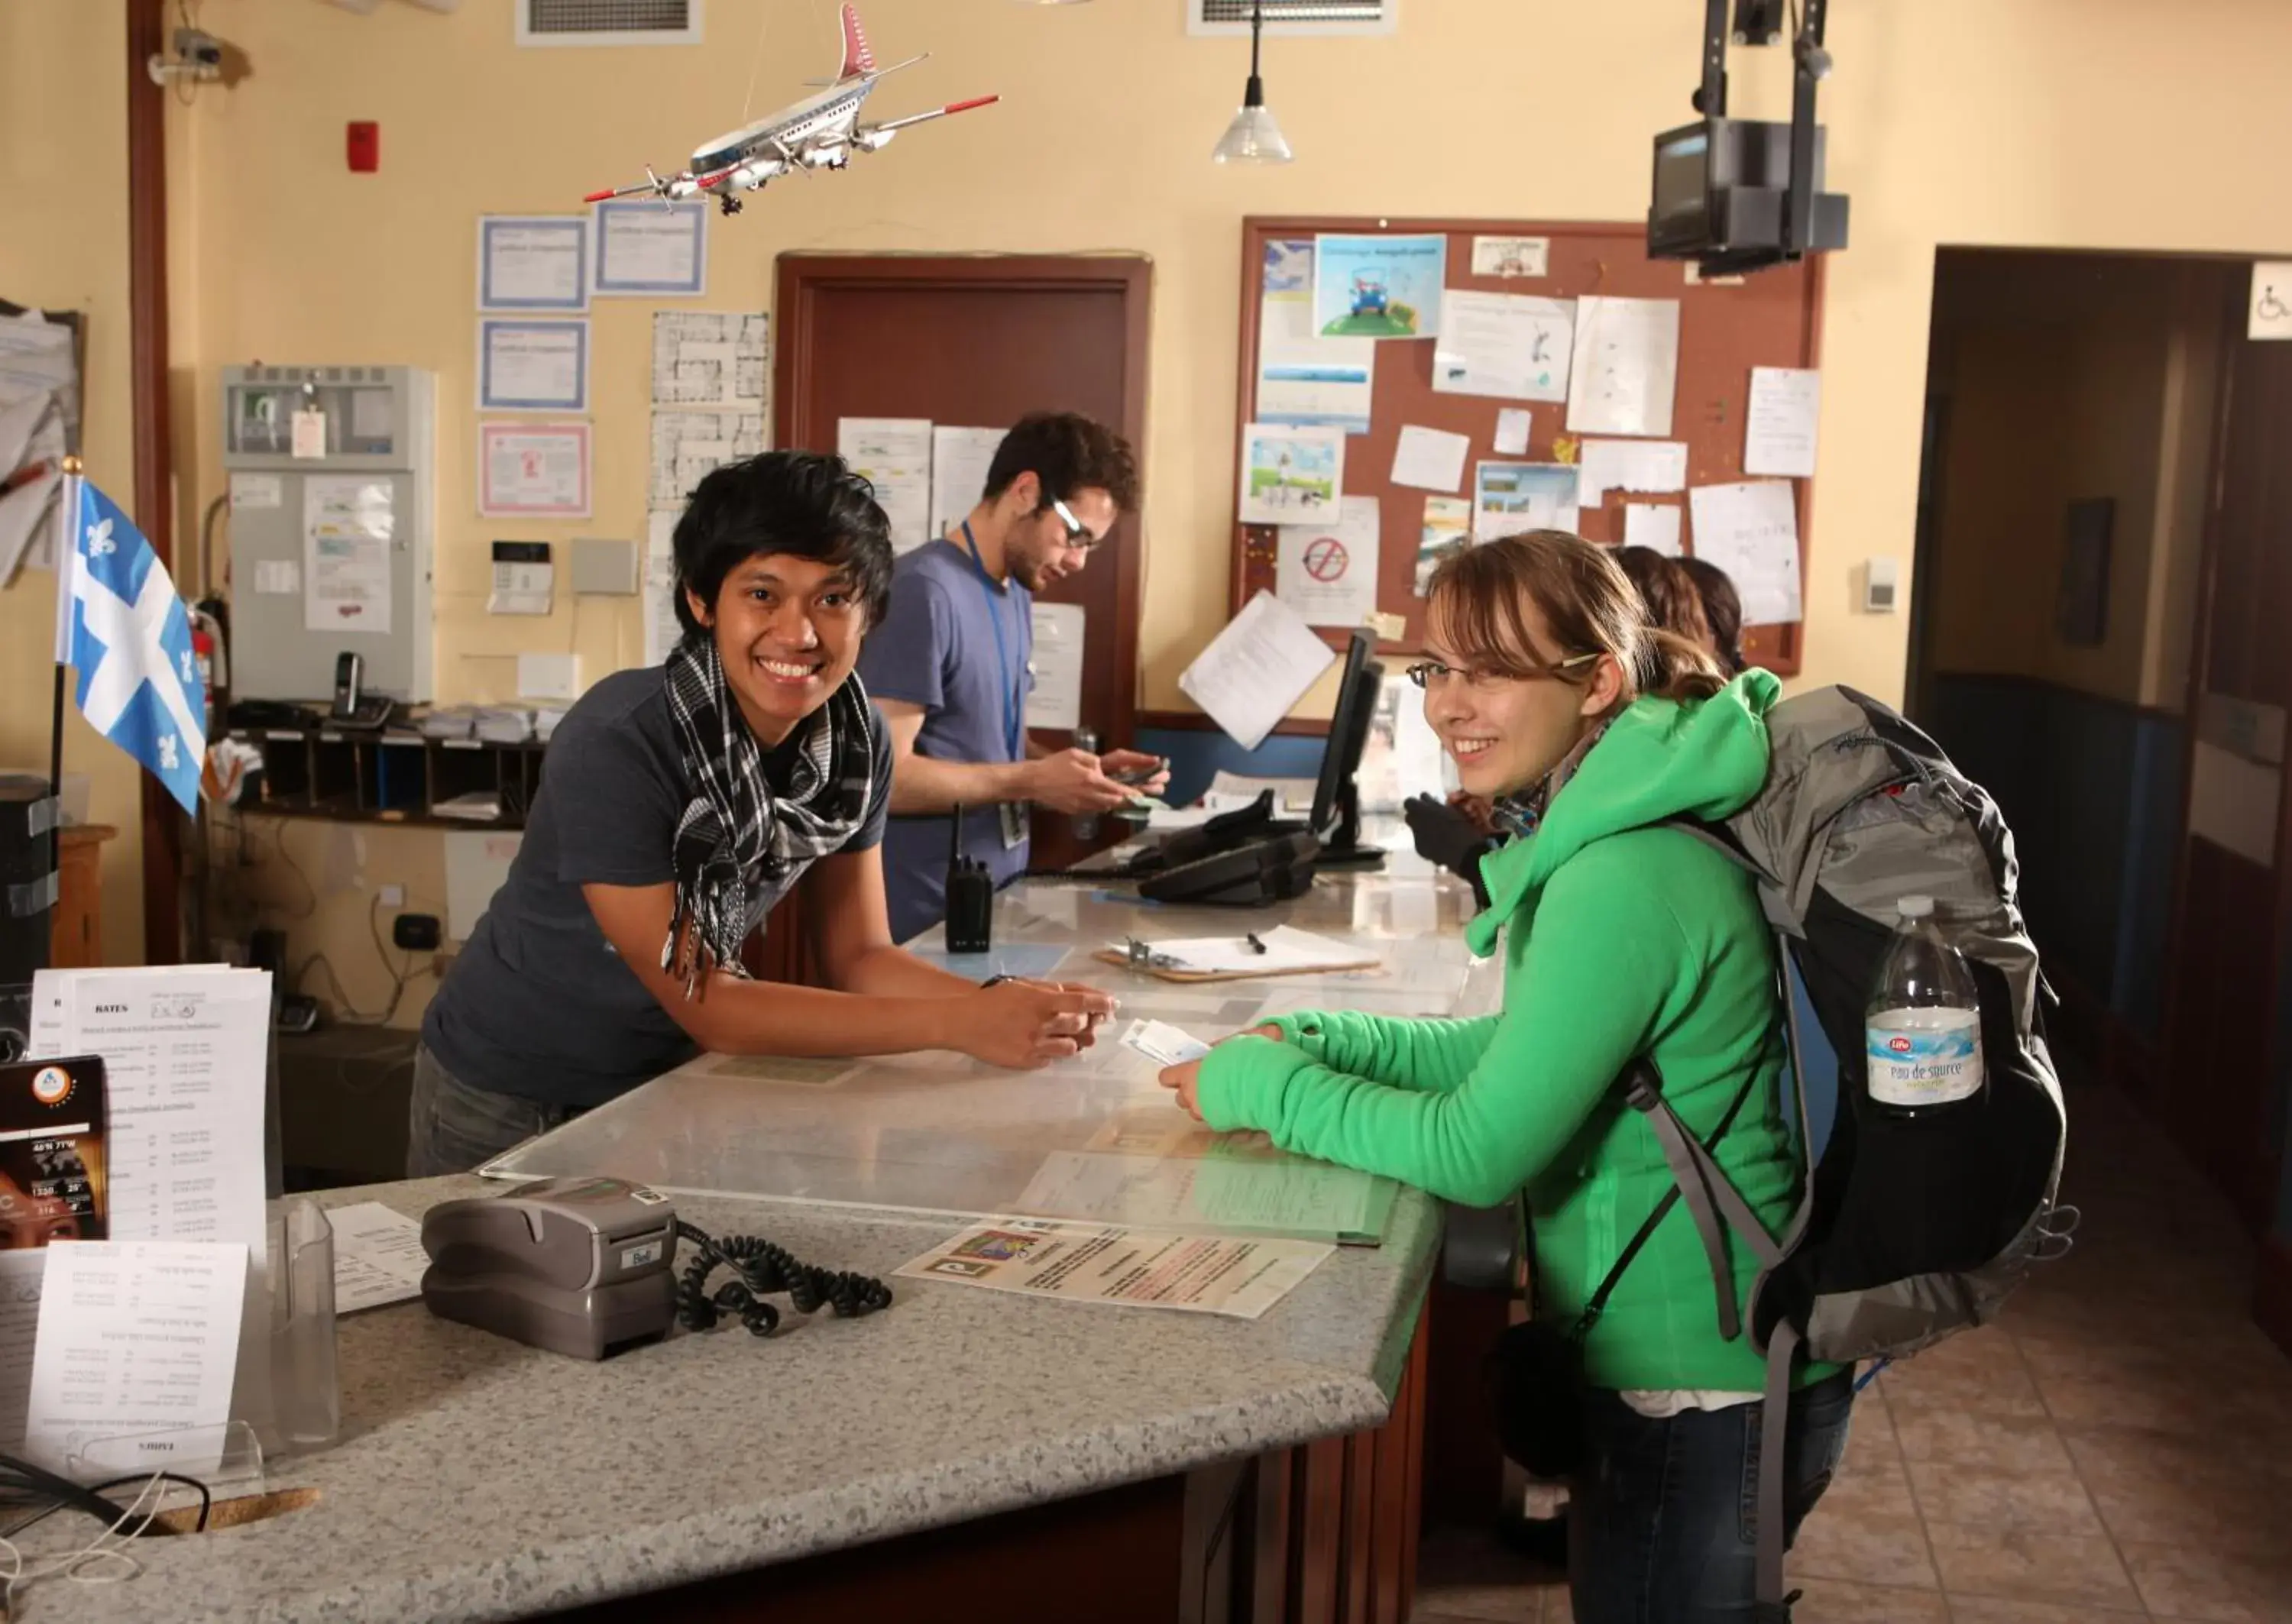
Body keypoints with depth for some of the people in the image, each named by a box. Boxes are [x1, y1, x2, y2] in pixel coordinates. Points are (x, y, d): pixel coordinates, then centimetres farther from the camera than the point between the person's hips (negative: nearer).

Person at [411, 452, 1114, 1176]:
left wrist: (999, 1003, -24)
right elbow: (706, 1006, -26)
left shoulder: (857, 737, -11)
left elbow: (861, 956, -5)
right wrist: (960, 1024, -31)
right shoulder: (616, 744, -27)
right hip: (514, 1103, -4)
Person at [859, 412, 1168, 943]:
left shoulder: (1016, 592, 9)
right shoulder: (924, 591, -18)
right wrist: (1032, 782, -19)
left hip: (1000, 902, 8)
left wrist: (1078, 769, 2)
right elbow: (882, 774, -21)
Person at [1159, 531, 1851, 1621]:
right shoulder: (1618, 826, 4)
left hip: (1702, 1401, -9)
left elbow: (1474, 1151, -26)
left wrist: (1262, 1084, -14)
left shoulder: (1627, 879, -28)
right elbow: (1528, 1054, 12)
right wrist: (1315, 1041, 0)